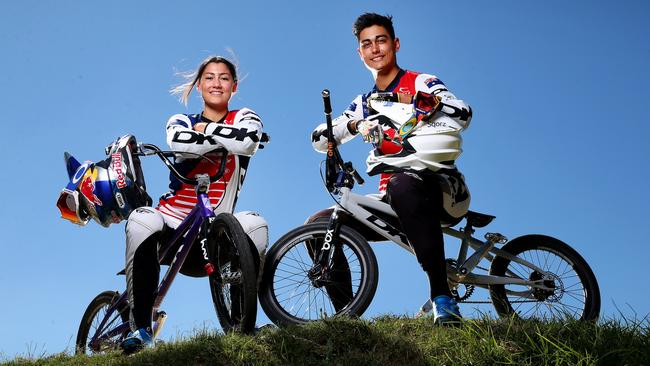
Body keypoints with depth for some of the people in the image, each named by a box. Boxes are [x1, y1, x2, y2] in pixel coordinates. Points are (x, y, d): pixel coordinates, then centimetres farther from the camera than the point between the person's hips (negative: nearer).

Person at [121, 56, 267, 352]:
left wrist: (205, 129, -9)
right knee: (141, 220, -32)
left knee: (256, 225, -30)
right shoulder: (181, 122, 8)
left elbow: (248, 141, -20)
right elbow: (180, 143, -20)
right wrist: (226, 137, -13)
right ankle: (140, 328, -26)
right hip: (173, 222, 0)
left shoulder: (245, 118, 8)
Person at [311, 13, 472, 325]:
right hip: (393, 197, 6)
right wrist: (352, 125, -11)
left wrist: (411, 98, -30)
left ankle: (442, 298, -41)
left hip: (440, 187, -5)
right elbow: (319, 139, 10)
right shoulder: (365, 103, 18)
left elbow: (463, 115, -16)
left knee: (403, 186, -41)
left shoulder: (422, 82, 3)